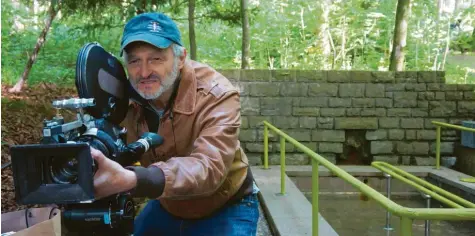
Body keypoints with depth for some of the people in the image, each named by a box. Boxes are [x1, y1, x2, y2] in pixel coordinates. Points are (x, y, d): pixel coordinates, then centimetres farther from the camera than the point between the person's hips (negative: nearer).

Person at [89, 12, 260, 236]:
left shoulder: (216, 95, -30)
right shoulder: (125, 96, -14)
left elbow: (208, 168, -45)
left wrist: (130, 180, -60)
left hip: (225, 209, -4)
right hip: (166, 207, 5)